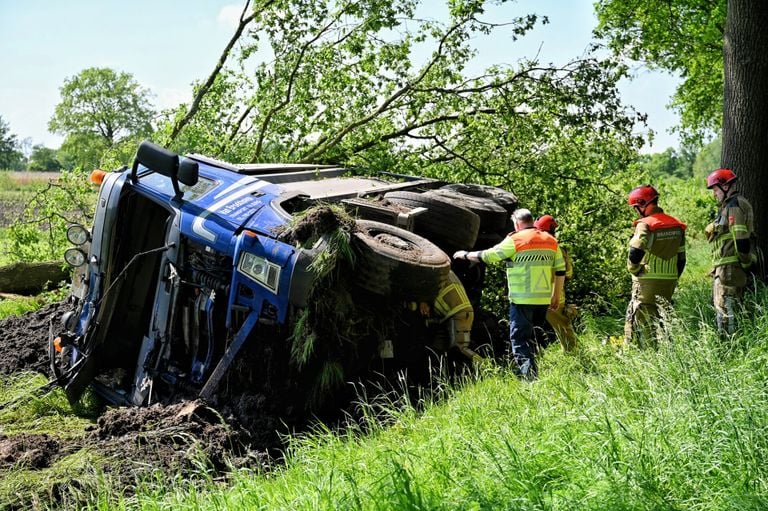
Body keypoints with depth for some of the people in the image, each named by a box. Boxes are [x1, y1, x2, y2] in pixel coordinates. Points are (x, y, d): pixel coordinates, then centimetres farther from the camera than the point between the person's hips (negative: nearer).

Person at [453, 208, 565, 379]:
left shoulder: (515, 240, -8)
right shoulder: (551, 241, 9)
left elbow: (487, 256, -3)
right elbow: (560, 271, 10)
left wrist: (465, 255, 13)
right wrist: (556, 296, 19)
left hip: (522, 300, -6)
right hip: (544, 299, 6)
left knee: (519, 338, -2)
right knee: (534, 337, 18)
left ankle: (529, 376, -15)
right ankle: (531, 370, 25)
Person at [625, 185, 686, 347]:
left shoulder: (645, 225, -14)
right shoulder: (676, 226, 10)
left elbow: (635, 254, -24)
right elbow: (681, 259, 14)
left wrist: (634, 270, -5)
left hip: (647, 284, -7)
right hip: (669, 283, 7)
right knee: (662, 320, 15)